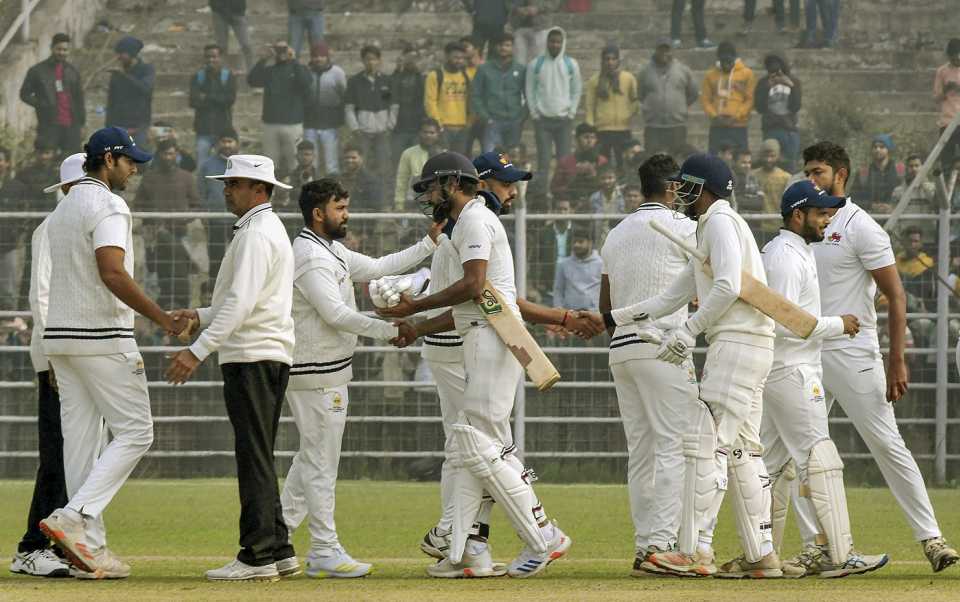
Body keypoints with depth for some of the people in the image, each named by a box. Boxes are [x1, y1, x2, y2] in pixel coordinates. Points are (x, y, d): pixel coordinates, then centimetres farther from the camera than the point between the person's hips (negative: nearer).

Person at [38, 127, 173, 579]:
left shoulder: (62, 210, 18)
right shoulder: (108, 206, -12)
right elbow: (112, 274, -24)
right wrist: (162, 318, -21)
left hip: (60, 337, 9)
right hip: (104, 338, -9)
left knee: (80, 440, 7)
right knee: (134, 432, -3)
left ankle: (90, 549, 5)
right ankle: (73, 518, -16)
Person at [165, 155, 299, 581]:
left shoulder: (257, 234, -13)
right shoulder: (269, 228, 21)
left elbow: (241, 302, -23)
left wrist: (199, 350, -26)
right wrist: (201, 316, 18)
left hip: (253, 357, -11)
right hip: (270, 355, 11)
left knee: (254, 456, -11)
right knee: (258, 457, 12)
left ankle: (258, 557, -13)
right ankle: (278, 550, 13)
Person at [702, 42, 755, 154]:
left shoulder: (746, 74, 1)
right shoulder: (711, 75, 7)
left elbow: (750, 100, -2)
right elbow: (705, 99, 7)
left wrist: (736, 116, -12)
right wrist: (714, 115, -9)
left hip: (738, 127, -2)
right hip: (717, 127, 2)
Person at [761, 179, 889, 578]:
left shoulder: (784, 252, 18)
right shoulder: (788, 257, -15)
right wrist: (837, 325, -15)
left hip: (775, 370, 11)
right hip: (791, 371, -11)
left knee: (772, 462, 11)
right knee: (820, 457, -13)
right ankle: (839, 555, -18)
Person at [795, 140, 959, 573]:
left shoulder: (860, 227, -7)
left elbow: (895, 297, -10)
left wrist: (897, 362, -17)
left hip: (852, 354, -7)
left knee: (887, 445, -9)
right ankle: (813, 546, 9)